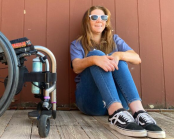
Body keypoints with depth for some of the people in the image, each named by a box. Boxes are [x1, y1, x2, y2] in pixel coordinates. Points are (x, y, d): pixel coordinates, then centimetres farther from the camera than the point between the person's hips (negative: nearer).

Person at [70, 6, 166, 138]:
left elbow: (137, 58, -1)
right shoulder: (77, 44, 12)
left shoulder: (114, 40, 17)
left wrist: (119, 54, -23)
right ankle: (117, 114, -45)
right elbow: (76, 67, -10)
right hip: (90, 99, -1)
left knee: (117, 59, -21)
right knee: (95, 54, -23)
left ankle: (138, 112, -41)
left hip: (117, 99, 2)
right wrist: (94, 59, -33)